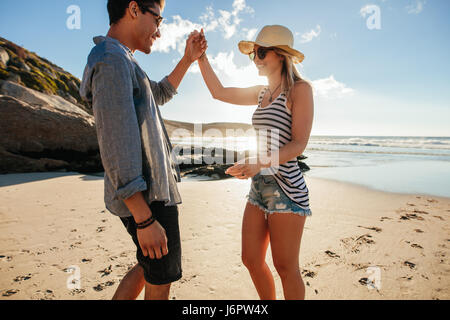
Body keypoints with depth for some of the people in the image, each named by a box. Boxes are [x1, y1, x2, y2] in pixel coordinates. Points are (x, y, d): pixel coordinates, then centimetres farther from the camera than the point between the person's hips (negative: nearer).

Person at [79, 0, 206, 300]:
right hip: (148, 198, -10)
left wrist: (188, 59, 22)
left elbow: (161, 93, 32)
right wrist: (145, 219, -24)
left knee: (151, 268, 26)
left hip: (149, 192, 10)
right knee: (161, 280, 10)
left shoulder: (121, 61, 16)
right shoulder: (112, 59, -15)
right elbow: (116, 146, -23)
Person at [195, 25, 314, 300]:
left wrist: (260, 163, -28)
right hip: (259, 186, 8)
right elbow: (219, 92, 21)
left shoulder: (300, 89, -5)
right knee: (251, 260, 13)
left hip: (286, 186, -7)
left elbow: (299, 143, -14)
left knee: (285, 267, 4)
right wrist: (201, 56, 16)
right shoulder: (262, 93, 16)